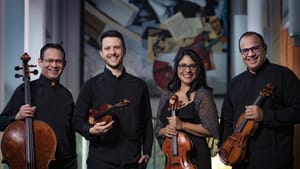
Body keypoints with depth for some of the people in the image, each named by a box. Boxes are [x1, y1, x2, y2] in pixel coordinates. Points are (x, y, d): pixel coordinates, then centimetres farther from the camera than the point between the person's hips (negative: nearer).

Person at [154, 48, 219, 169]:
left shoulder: (202, 95, -7)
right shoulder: (166, 95, 7)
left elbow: (212, 130, -14)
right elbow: (157, 129, 13)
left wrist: (183, 125, -20)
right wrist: (164, 131, -9)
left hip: (196, 156, -4)